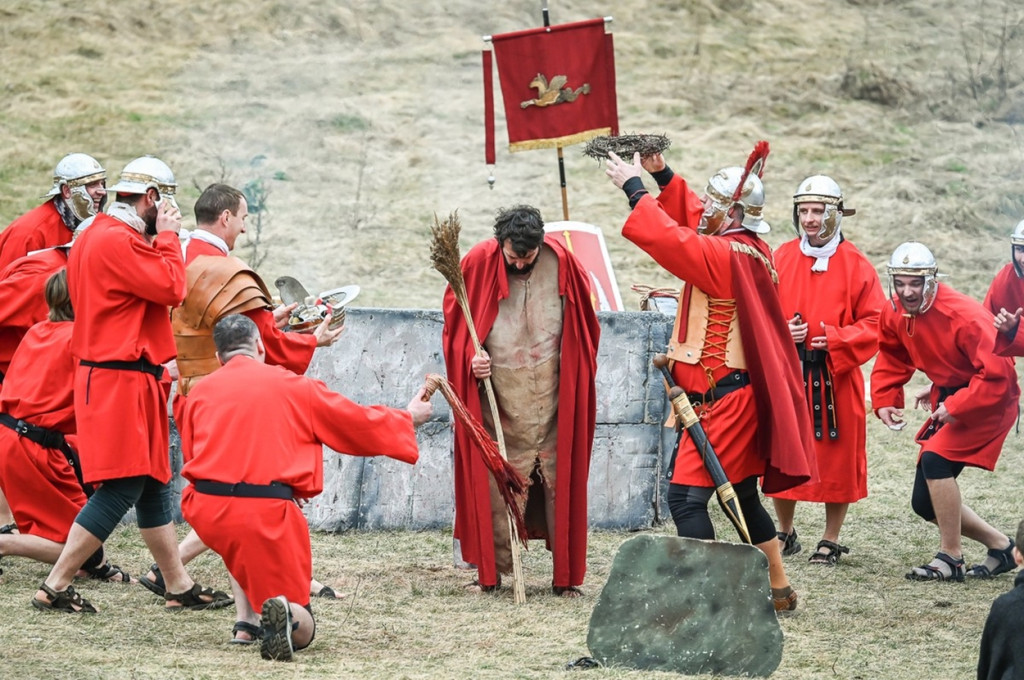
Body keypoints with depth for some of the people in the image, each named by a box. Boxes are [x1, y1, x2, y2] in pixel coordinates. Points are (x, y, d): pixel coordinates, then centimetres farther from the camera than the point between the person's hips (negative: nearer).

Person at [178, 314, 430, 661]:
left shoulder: (198, 393, 11)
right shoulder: (294, 387, 6)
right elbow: (361, 424, 16)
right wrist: (409, 419, 35)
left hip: (205, 513, 3)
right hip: (265, 514, -3)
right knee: (301, 631, 8)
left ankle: (249, 617, 21)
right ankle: (285, 614, -26)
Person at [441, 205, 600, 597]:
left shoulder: (562, 264, -4)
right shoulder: (479, 263, -6)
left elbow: (585, 325, 9)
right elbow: (456, 322, 5)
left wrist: (580, 375, 7)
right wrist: (471, 358, -12)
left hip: (552, 398, 0)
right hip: (497, 398, 0)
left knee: (560, 483, 0)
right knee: (496, 485, -1)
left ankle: (566, 576, 6)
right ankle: (491, 572, 7)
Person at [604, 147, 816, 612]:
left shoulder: (728, 255, -18)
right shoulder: (750, 251, 11)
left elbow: (672, 240, -26)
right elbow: (692, 223, 22)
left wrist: (634, 188, -15)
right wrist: (662, 177, 13)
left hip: (721, 398, -11)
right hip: (739, 395, 11)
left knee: (686, 495, -13)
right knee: (743, 497, 20)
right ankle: (780, 590, 28)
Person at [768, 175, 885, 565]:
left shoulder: (855, 265, -2)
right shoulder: (781, 259, 5)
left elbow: (874, 324, -3)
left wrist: (836, 339, -17)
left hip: (836, 377, -2)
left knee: (837, 458, 2)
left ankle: (831, 540, 14)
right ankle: (785, 534, 24)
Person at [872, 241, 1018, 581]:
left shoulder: (963, 316, -28)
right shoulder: (894, 315, -5)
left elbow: (997, 372, -31)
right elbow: (892, 359, 11)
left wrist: (956, 406, -29)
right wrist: (885, 400, -3)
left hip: (989, 400, -8)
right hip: (949, 397, 8)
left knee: (935, 457, -27)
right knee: (924, 503, 5)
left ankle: (950, 558, -15)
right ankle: (1001, 547, 23)